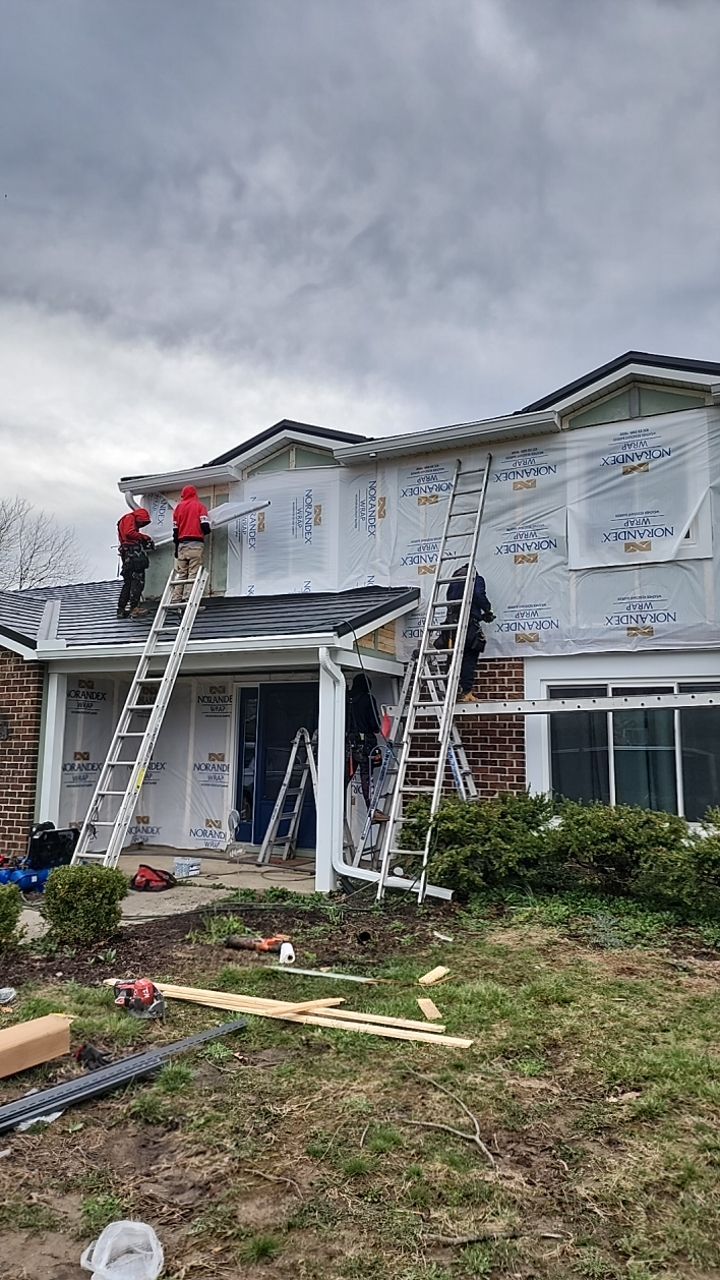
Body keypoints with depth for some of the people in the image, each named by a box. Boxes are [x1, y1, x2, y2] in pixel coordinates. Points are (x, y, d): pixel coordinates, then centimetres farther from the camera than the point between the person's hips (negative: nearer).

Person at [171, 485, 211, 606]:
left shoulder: (179, 507, 17)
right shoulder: (200, 506, 6)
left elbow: (175, 530, 14)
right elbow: (205, 526, -6)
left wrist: (176, 548, 18)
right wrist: (206, 532, 17)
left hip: (182, 543, 4)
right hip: (196, 543, -4)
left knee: (180, 573, 6)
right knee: (193, 573, -8)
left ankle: (176, 599, -1)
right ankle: (187, 597, -17)